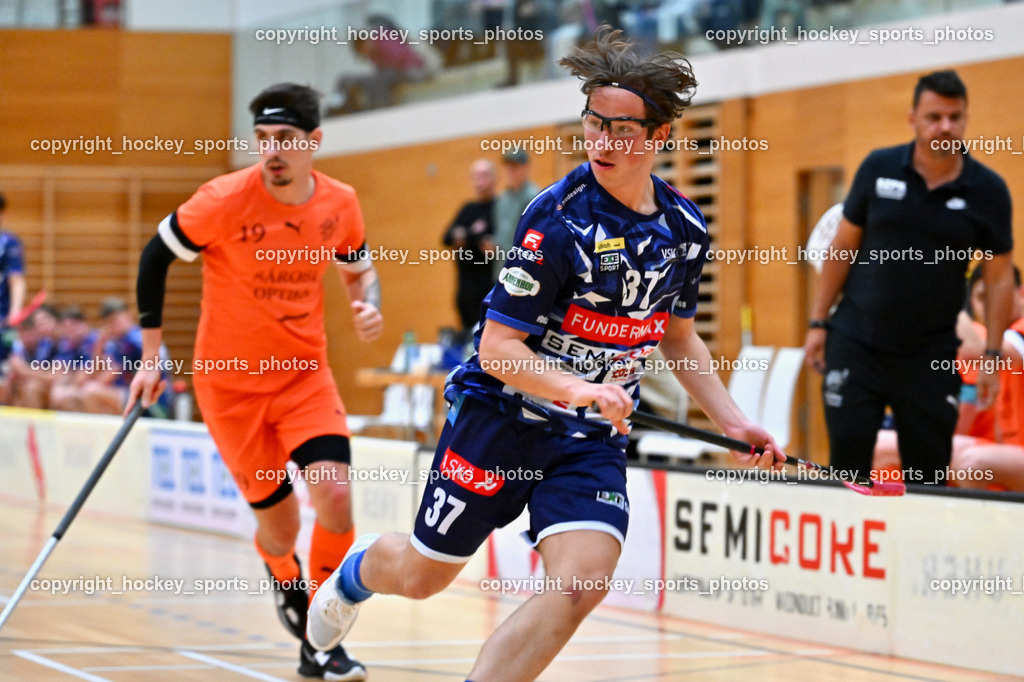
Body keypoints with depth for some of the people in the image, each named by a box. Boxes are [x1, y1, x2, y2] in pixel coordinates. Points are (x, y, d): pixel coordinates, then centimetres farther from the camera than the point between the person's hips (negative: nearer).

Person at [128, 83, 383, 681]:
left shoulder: (339, 204, -6)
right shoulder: (225, 201, -17)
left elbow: (360, 268, 14)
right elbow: (156, 257, -3)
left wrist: (370, 307, -8)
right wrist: (152, 356, -2)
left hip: (305, 373, 2)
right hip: (229, 380, -2)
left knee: (335, 493, -18)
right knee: (279, 519, 0)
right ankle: (288, 588, 38)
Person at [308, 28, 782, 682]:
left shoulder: (686, 228, -1)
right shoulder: (558, 218, -19)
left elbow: (679, 336, 17)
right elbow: (497, 347, -20)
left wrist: (734, 422, 8)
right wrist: (577, 388, -35)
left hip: (595, 440, 4)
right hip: (503, 415, -4)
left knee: (583, 584, -19)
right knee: (422, 576, 12)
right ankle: (359, 569, 49)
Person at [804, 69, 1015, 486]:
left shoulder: (987, 191, -3)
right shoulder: (878, 169, -1)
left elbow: (999, 278, 2)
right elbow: (843, 248, 7)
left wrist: (991, 356, -3)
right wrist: (818, 323, 5)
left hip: (930, 357, 0)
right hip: (855, 343, 0)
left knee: (928, 471, 0)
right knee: (848, 457, -3)